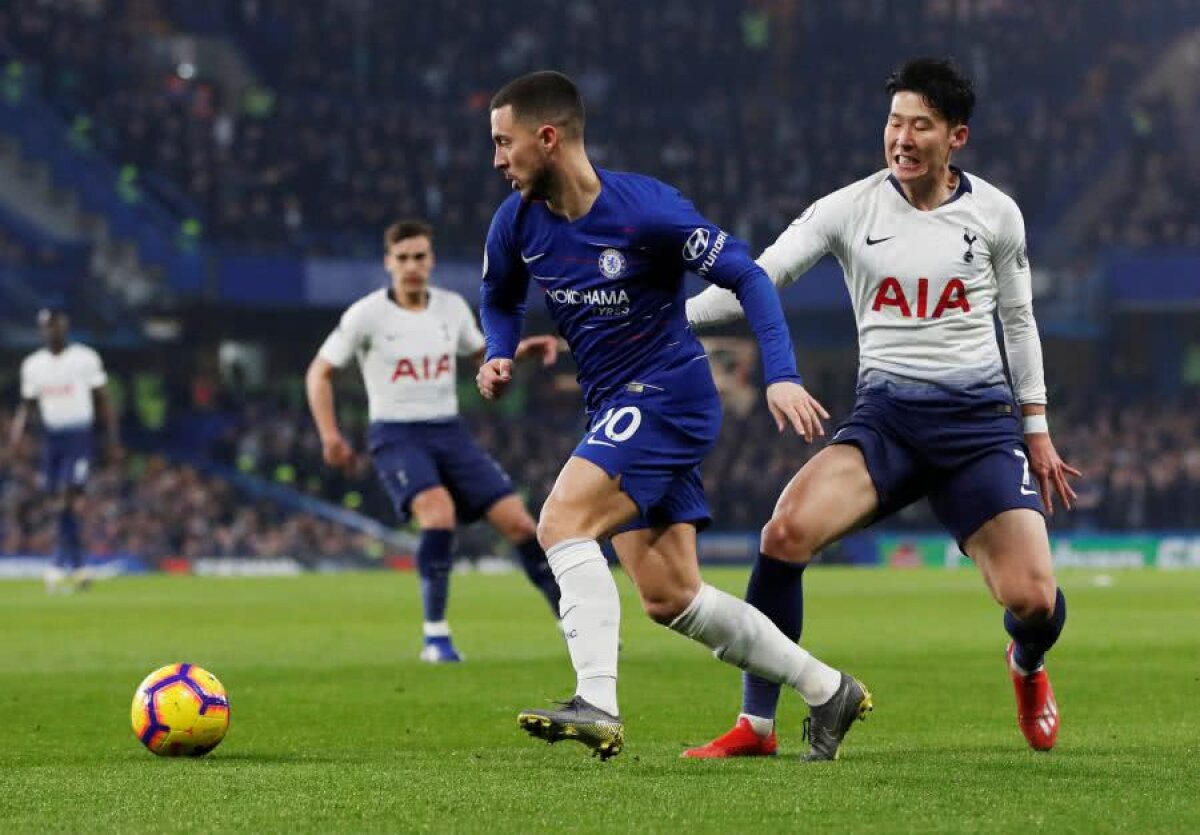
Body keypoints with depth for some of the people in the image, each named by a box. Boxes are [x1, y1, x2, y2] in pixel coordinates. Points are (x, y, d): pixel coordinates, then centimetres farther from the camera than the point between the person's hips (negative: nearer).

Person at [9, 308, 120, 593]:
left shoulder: (85, 359, -3)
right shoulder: (33, 364, 8)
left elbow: (103, 402, 2)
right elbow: (27, 404, 14)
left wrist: (114, 441, 0)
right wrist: (16, 432, -4)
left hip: (79, 434, -4)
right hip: (52, 437, 4)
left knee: (69, 497, -16)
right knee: (60, 504, 4)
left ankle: (60, 565, -16)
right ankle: (78, 567, 13)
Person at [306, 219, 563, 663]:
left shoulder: (452, 306, 5)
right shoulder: (367, 314, -7)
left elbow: (481, 353, 23)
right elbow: (319, 372, 0)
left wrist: (520, 349, 2)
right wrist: (330, 435, -11)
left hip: (449, 431, 4)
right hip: (397, 435, -4)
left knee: (518, 521, -5)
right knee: (439, 513, -32)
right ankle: (436, 635, -20)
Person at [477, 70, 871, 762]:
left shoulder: (646, 208, -18)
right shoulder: (517, 222, 1)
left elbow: (747, 275, -14)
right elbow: (501, 297, 21)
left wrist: (781, 376, -23)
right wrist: (499, 355, 0)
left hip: (667, 392, -8)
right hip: (615, 410, 8)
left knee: (563, 522, -25)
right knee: (670, 598, 6)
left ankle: (598, 704, -29)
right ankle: (829, 690, 18)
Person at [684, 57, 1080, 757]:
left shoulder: (996, 213, 3)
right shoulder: (851, 209, -1)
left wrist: (1037, 432, 16)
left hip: (980, 418, 0)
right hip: (885, 416, 0)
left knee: (1033, 599, -14)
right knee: (786, 531, -27)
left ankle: (1029, 669, 28)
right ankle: (755, 726, -14)